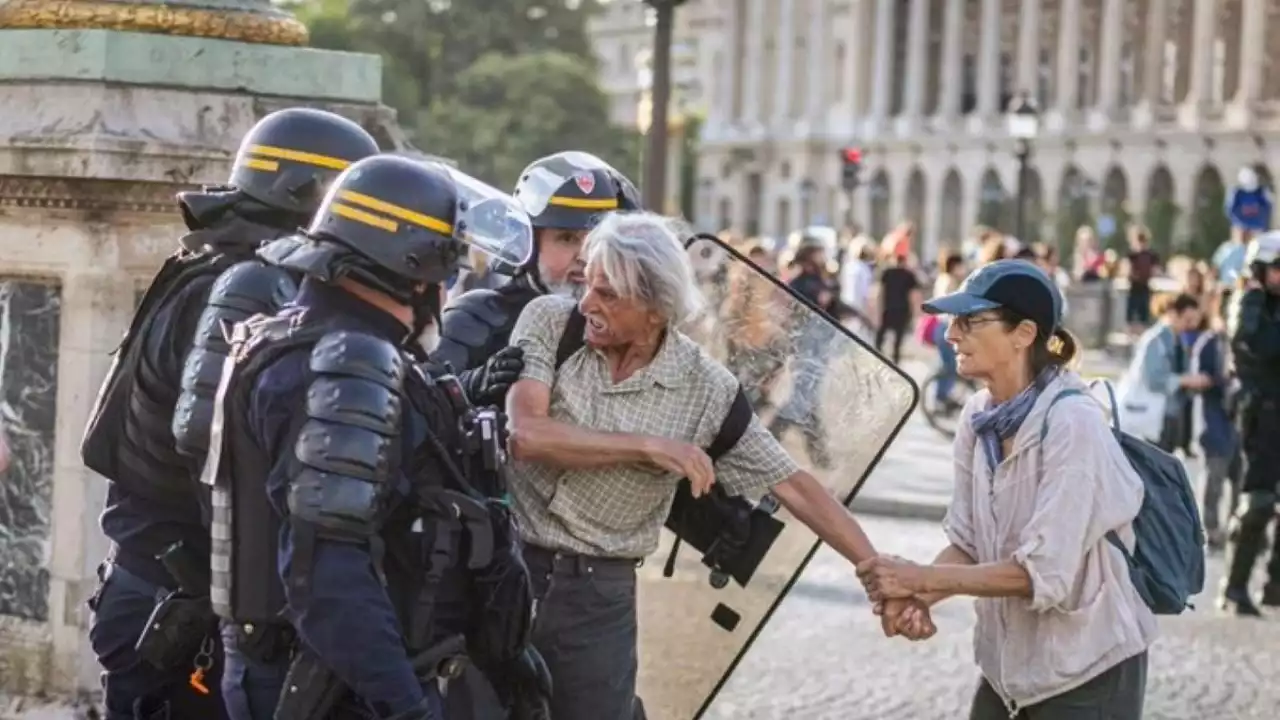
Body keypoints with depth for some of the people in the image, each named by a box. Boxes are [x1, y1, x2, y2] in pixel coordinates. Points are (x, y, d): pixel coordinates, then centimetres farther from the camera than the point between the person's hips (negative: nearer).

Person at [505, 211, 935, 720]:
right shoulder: (550, 322, -6)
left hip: (599, 591, 0)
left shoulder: (706, 389, -5)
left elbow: (792, 485, -1)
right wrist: (647, 447, -17)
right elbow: (526, 436, -19)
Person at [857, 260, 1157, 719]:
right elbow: (967, 543, 4)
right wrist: (918, 595, -16)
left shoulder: (1072, 424, -21)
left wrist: (922, 578, -23)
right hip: (1009, 664, 7)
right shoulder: (978, 418, 0)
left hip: (1088, 671, -6)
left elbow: (1045, 572, -25)